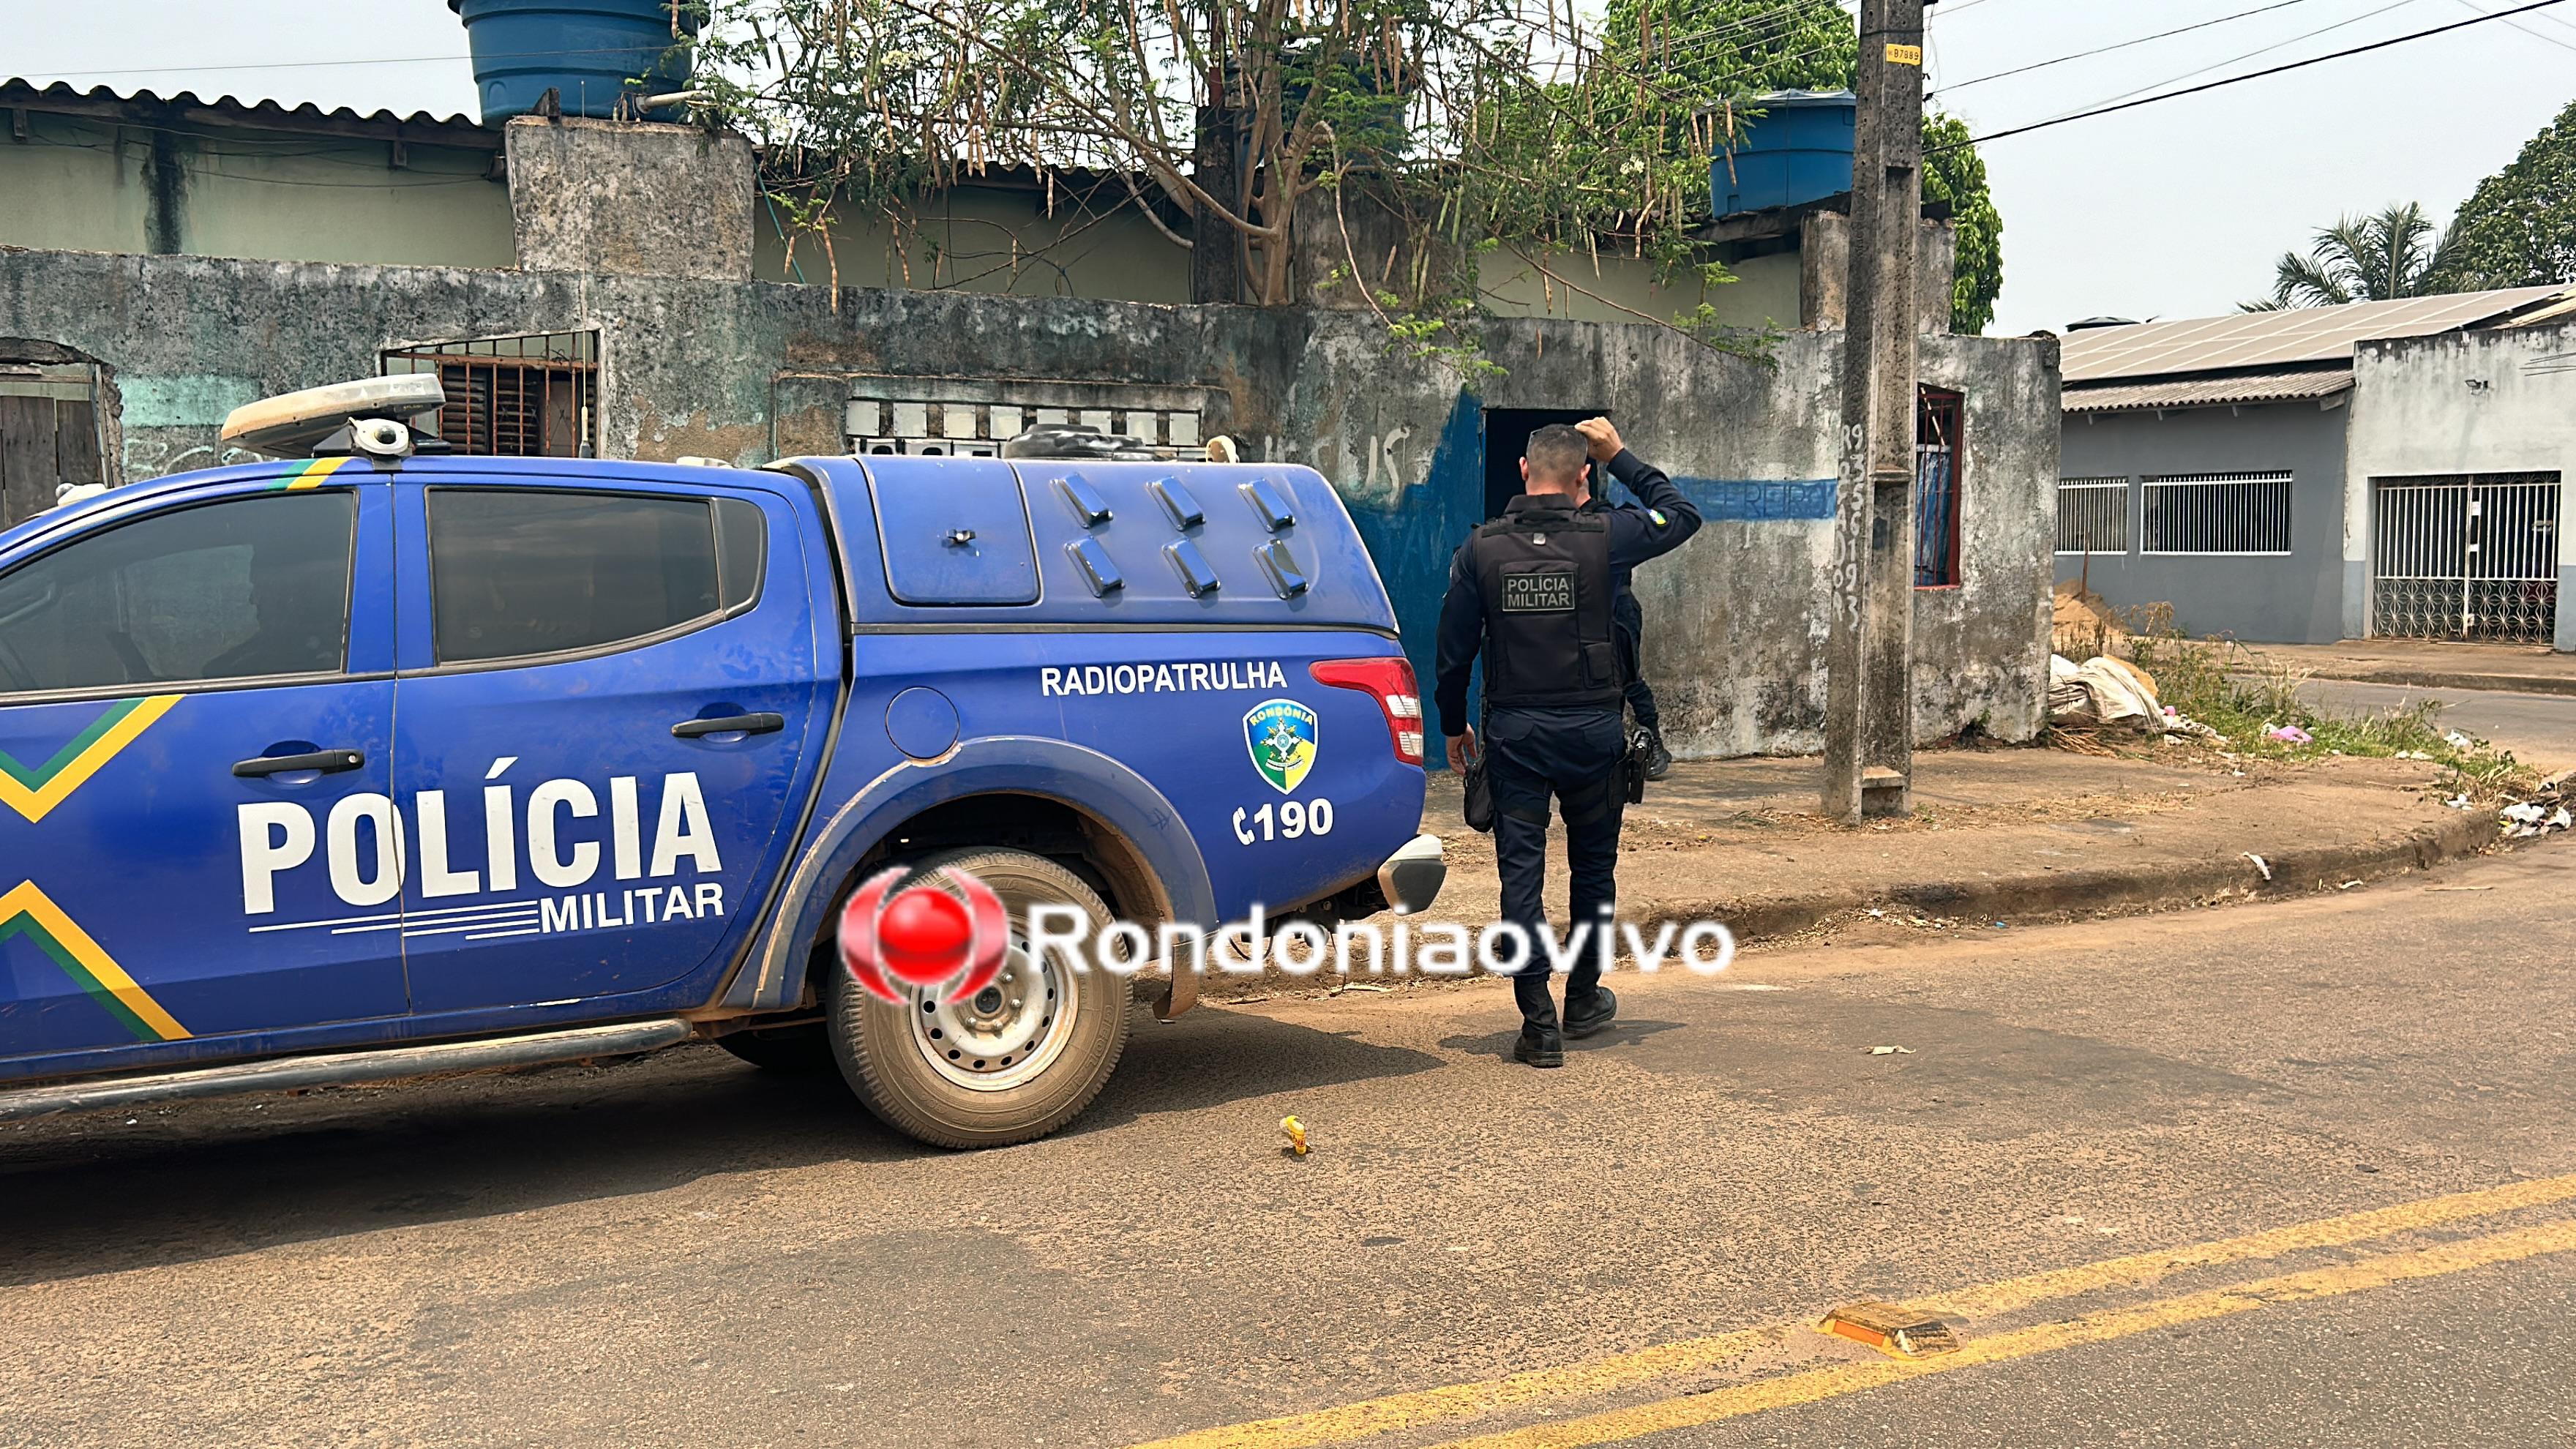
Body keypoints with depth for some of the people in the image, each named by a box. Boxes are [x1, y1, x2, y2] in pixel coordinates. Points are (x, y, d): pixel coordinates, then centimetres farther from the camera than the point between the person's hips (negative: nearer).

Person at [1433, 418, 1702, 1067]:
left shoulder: (1481, 549, -3)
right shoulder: (1604, 537, -7)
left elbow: (1454, 650, 1)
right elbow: (1684, 516, 11)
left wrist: (1453, 725, 14)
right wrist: (1621, 457, 14)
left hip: (1513, 733, 0)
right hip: (1592, 730, 0)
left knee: (1521, 873, 3)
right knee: (1594, 867, 17)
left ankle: (1540, 1025, 1)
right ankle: (1584, 1001, 30)